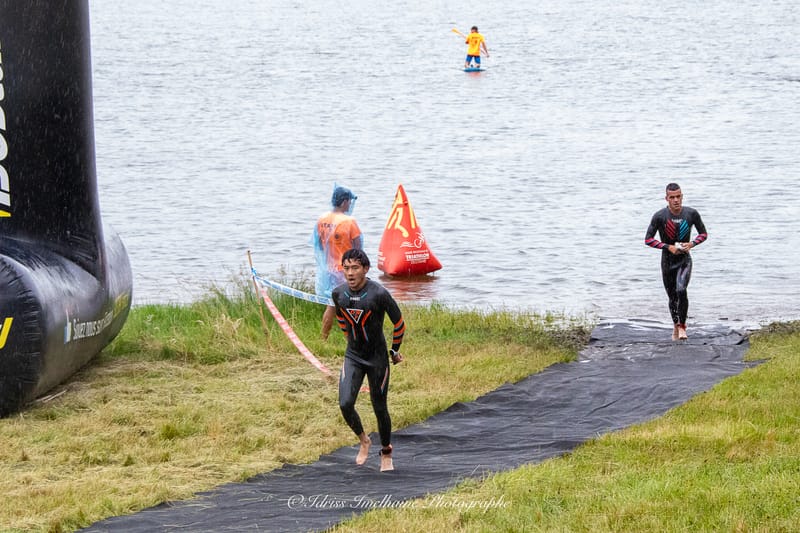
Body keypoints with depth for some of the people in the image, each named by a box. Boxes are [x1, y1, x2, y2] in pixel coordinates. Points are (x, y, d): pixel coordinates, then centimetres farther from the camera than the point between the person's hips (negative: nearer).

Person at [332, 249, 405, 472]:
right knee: (345, 404, -12)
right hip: (352, 357, 3)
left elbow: (399, 323, -7)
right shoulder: (339, 294, -7)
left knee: (379, 408, 5)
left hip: (377, 358, -3)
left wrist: (395, 351, 4)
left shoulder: (379, 294, -21)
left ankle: (386, 454, 27)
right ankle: (363, 440, 16)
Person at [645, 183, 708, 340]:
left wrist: (692, 244, -14)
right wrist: (668, 247, -18)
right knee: (672, 296, 10)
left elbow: (703, 234, 6)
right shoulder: (660, 216, -12)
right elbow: (648, 239, -7)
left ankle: (682, 326, -15)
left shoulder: (691, 214, -8)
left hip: (685, 260, -1)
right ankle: (675, 326, 31)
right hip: (667, 261, 1)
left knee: (681, 290, -24)